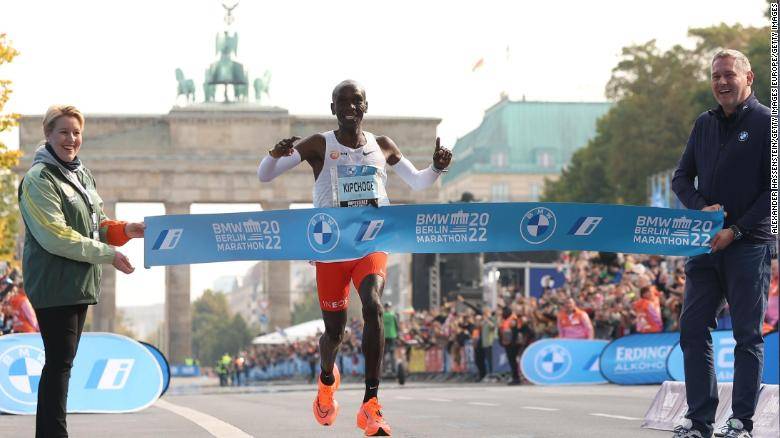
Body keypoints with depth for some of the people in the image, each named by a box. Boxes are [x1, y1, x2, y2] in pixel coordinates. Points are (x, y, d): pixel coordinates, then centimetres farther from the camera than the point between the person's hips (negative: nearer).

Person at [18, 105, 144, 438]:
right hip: (54, 284, -8)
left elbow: (95, 225, 20)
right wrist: (108, 255, -18)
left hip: (79, 284, 9)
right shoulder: (39, 179, -12)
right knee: (59, 362, -9)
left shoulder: (82, 176, 15)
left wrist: (126, 230, 0)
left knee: (63, 360, 11)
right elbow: (55, 236, -19)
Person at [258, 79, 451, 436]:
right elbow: (264, 176, -5)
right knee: (334, 330, 6)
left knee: (373, 306, -26)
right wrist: (275, 154, -29)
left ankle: (370, 406, -27)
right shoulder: (319, 146, -2)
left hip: (371, 246, 1)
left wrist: (437, 168, -3)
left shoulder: (382, 147, 7)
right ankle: (327, 380, 44)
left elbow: (417, 182, 19)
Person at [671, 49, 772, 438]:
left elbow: (774, 190, -9)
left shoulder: (766, 123, -4)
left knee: (747, 335, 0)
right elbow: (681, 177, 16)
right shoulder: (705, 124, 14)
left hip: (749, 245, -6)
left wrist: (736, 230, -14)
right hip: (705, 244, 6)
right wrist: (701, 207, -5)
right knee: (693, 330, 3)